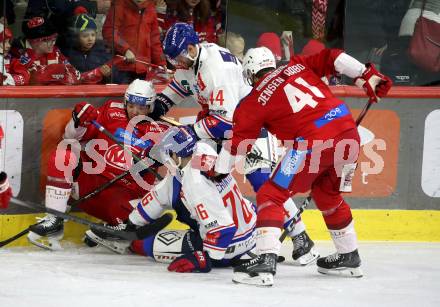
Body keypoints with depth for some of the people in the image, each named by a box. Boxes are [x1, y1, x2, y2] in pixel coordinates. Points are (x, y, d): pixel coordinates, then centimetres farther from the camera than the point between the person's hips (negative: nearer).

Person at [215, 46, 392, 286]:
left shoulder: (254, 102, 8)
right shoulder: (296, 66, 20)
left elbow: (236, 142, 9)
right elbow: (333, 59, 10)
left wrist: (218, 172, 19)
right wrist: (367, 76, 14)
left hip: (313, 142, -6)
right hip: (349, 132, 6)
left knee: (270, 196, 2)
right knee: (328, 195, 29)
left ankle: (266, 260, -14)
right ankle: (349, 257, 38)